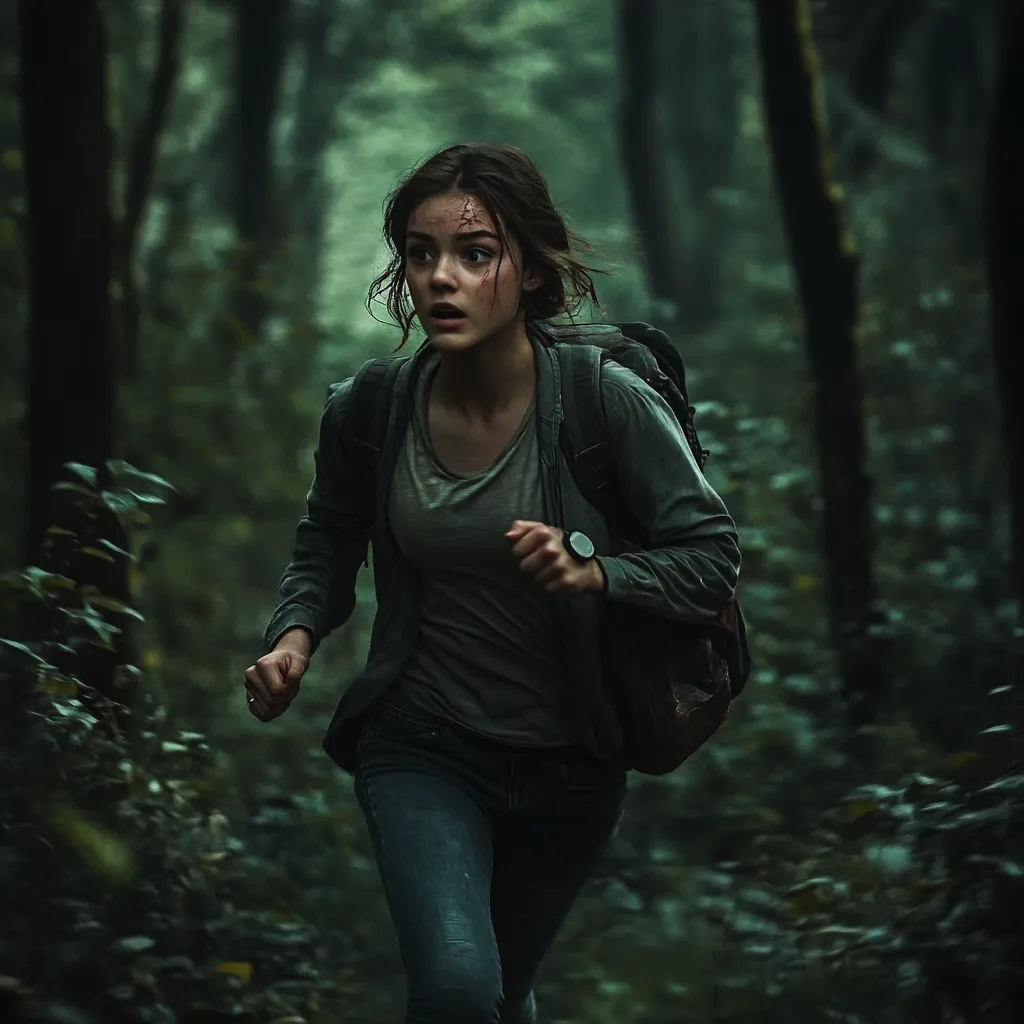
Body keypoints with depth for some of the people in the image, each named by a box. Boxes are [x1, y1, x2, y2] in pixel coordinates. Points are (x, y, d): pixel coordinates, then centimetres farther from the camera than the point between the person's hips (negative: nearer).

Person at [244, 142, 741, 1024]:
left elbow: (712, 560, -12)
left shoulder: (607, 404, -19)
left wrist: (593, 573, -29)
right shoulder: (368, 412, -11)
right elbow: (327, 544, 8)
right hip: (423, 748, 0)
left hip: (569, 767, 1)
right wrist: (296, 636, -11)